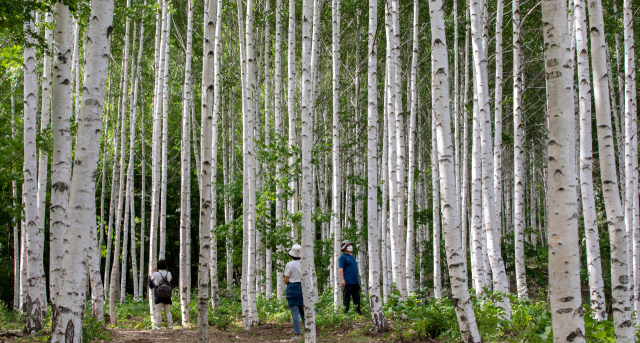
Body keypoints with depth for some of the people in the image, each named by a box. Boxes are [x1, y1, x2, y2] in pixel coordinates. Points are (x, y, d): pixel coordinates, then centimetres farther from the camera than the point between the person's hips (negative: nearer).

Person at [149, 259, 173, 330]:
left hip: (158, 294, -3)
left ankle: (158, 325, -4)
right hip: (167, 295, 3)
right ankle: (170, 325, 2)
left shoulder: (156, 274, -9)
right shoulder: (168, 274, 0)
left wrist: (153, 271, 26)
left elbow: (151, 279, 12)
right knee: (168, 311, 8)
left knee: (158, 311, 0)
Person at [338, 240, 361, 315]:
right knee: (346, 298, -5)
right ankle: (346, 312, -4)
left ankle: (358, 311, 10)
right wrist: (342, 279, -19)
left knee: (357, 297, 7)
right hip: (347, 282, -8)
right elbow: (341, 269, -9)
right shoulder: (343, 257, -1)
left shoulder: (352, 257, 22)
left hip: (355, 281, 8)